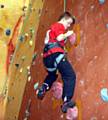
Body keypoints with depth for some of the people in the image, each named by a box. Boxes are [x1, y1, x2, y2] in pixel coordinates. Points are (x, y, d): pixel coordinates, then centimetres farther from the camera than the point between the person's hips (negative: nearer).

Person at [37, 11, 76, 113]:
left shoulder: (53, 27, 32)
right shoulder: (60, 25, 4)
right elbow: (59, 38, -11)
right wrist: (67, 34, 5)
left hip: (47, 56, 9)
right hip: (55, 53, -9)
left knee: (52, 74, 34)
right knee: (70, 75, -14)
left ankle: (43, 87, 10)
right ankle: (66, 101, -26)